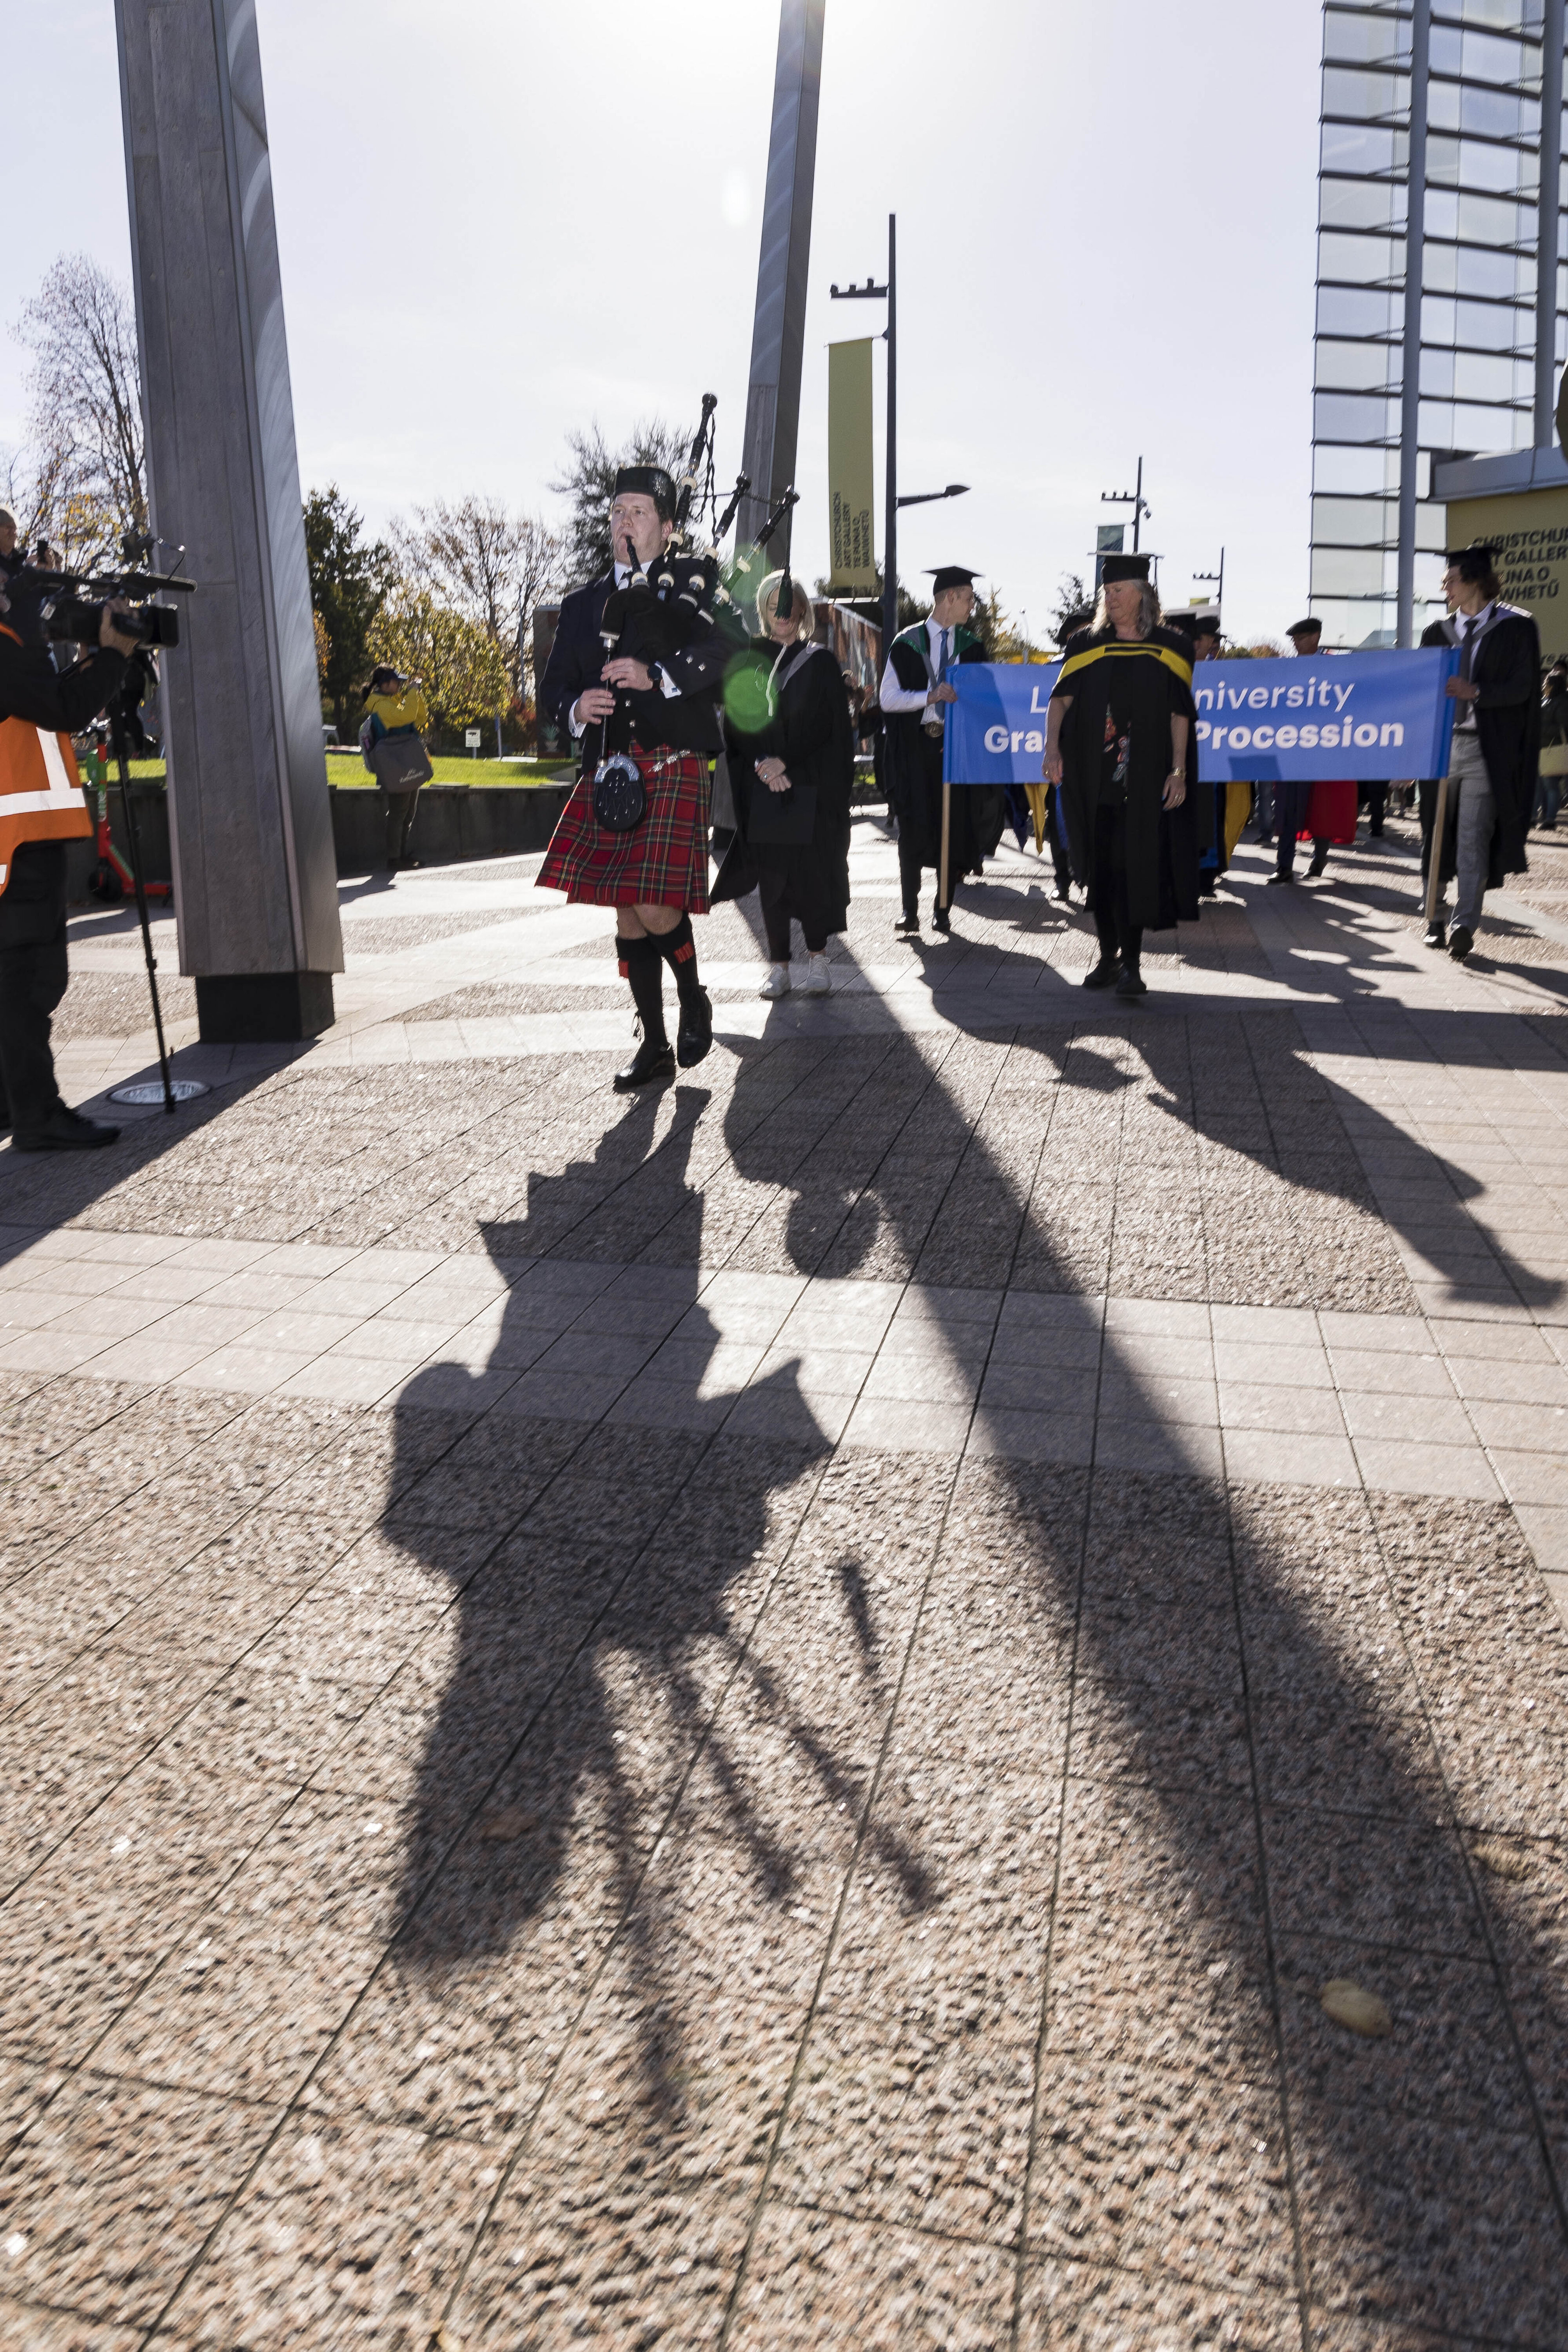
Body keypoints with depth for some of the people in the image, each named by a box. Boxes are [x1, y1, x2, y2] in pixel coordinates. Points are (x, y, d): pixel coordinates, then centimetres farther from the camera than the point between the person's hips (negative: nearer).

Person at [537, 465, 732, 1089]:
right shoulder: (581, 605, 19)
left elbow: (725, 647, -13)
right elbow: (553, 686, 15)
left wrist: (657, 676, -27)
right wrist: (576, 709, -8)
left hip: (674, 770, -4)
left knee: (656, 906, -16)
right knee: (628, 917, 5)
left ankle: (695, 1000, 14)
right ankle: (655, 1045, 17)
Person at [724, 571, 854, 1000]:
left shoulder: (820, 662, 6)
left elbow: (833, 728, -1)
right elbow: (737, 725, 5)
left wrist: (787, 762, -11)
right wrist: (761, 766, -12)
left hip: (812, 786, -2)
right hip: (762, 788, 2)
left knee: (813, 871, -5)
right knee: (770, 875, 1)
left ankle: (817, 958, 8)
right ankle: (779, 965, 7)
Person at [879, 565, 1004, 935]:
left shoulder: (971, 646, 9)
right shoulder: (908, 643, 1)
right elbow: (889, 698, -5)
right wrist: (931, 696, -17)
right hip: (915, 748, -2)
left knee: (954, 828, 0)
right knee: (914, 828, -3)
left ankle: (943, 908, 8)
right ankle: (910, 910, 3)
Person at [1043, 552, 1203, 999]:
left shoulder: (1168, 649, 4)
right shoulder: (1086, 646, 8)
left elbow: (1180, 713, 1)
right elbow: (1060, 698, -2)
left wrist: (1179, 771, -7)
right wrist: (1053, 746, -19)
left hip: (1144, 778, -2)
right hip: (1094, 777, 2)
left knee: (1135, 865, -7)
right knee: (1100, 866, 7)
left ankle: (1131, 963, -5)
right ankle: (1108, 956, 19)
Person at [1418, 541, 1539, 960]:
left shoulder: (1516, 629, 1)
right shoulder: (1438, 633, 13)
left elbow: (1521, 688, -7)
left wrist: (1477, 692, -25)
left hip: (1486, 751, -4)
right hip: (1439, 745, 4)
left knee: (1473, 840, -10)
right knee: (1437, 836, 7)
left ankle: (1464, 926, -11)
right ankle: (1436, 919, 17)